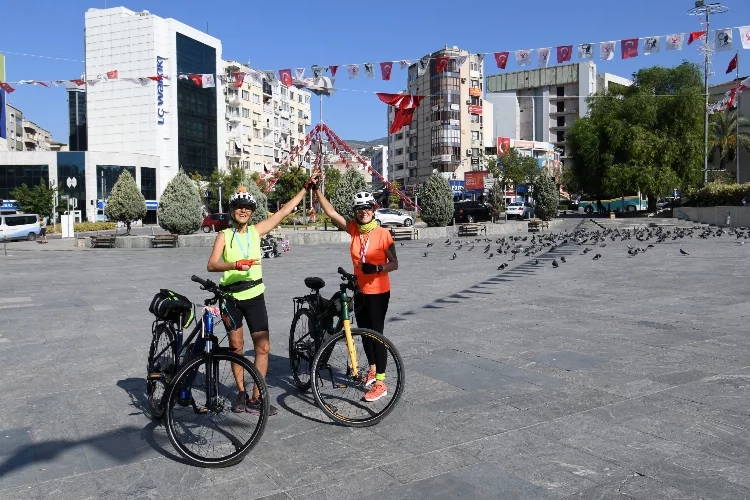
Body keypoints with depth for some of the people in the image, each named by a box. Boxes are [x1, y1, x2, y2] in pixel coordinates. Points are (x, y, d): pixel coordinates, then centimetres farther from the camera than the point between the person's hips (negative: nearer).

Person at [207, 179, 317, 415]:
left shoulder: (256, 231, 4)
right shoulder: (224, 236, -2)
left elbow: (284, 211, 3)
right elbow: (211, 265, -15)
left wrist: (306, 187, 2)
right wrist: (236, 265, -32)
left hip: (254, 297, 2)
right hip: (232, 298, -1)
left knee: (263, 347, -4)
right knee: (236, 347, 9)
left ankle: (256, 399, 5)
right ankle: (241, 393, 24)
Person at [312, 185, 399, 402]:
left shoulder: (383, 234, -14)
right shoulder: (353, 229, -1)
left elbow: (394, 264, -11)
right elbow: (331, 212, -6)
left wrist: (376, 267, -29)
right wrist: (316, 190, -13)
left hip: (378, 291, -6)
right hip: (360, 290, 6)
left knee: (376, 333, -3)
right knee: (364, 332, 17)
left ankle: (380, 383, 4)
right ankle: (372, 369, 38)